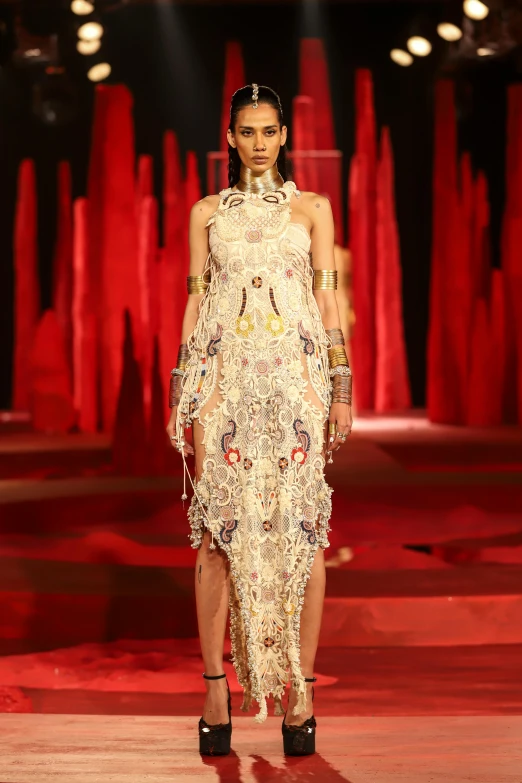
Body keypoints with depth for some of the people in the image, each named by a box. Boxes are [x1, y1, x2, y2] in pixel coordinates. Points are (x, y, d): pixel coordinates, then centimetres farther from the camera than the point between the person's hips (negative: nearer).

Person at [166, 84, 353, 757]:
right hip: (226, 379, 0)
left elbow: (326, 299, 8)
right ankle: (216, 690, 3)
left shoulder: (312, 208, 11)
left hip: (297, 377, 0)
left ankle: (300, 690, 2)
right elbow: (195, 303, 11)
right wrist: (182, 393, 4)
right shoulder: (207, 213, 13)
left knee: (302, 529, -4)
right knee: (219, 530, -4)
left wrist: (341, 388, 1)